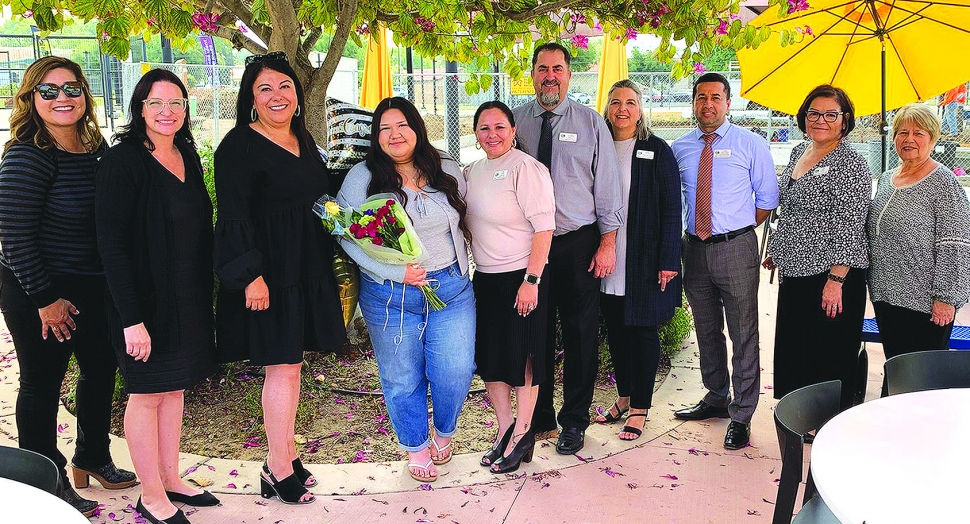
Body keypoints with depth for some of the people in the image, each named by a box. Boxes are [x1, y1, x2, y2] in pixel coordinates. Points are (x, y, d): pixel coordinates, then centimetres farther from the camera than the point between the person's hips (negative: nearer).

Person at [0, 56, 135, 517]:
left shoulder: (97, 150, 3)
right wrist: (45, 298, -17)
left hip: (96, 287, 7)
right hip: (39, 293, -7)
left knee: (101, 370, 19)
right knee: (42, 384, 7)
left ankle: (92, 458, 41)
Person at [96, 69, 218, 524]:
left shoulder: (188, 157, 6)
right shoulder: (122, 161, -15)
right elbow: (111, 244, -18)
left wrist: (204, 294, 11)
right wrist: (132, 319, -22)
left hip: (189, 297, 7)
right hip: (146, 298, -7)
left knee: (174, 388, 16)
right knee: (147, 393, 6)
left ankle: (170, 479, 30)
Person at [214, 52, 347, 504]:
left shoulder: (303, 140, 13)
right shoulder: (240, 146, -11)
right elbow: (234, 217, -16)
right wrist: (250, 276, -21)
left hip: (307, 269, 8)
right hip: (270, 271, -8)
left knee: (290, 362, 14)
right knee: (282, 367, -3)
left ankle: (285, 452, 25)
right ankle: (279, 467, 11)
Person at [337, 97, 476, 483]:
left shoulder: (448, 172, 5)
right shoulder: (361, 178, -5)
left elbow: (463, 223, 18)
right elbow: (349, 238, -9)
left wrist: (460, 268, 9)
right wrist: (396, 272, -17)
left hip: (451, 289, 2)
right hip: (390, 297, -2)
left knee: (455, 371, -2)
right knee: (402, 378, 9)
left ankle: (444, 432, 29)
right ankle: (416, 446, 32)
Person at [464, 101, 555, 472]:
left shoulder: (526, 169, -12)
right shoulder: (472, 172, 11)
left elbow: (544, 228, -16)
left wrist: (531, 281, -20)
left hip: (521, 277, -7)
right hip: (484, 278, 7)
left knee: (522, 357, 3)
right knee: (490, 357, 12)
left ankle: (522, 433, 18)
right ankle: (504, 430, 27)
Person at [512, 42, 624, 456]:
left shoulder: (591, 123, 2)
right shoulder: (515, 120, 4)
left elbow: (607, 184, 1)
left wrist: (608, 243, -4)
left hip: (579, 243, -1)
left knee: (580, 335, 6)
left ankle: (574, 421, 23)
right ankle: (537, 416, 28)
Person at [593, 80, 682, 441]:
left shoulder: (657, 150, -3)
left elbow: (671, 206, -6)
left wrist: (668, 260, -12)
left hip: (644, 259, -4)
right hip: (608, 260, 4)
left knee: (643, 329, 4)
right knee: (615, 329, 11)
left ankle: (640, 408, 15)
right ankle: (624, 397, 27)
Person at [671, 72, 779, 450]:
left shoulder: (751, 145, -1)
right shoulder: (680, 148, 8)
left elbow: (767, 199, 2)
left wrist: (737, 231, 1)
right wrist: (678, 238, 8)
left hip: (735, 248, -4)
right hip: (694, 248, 4)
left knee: (743, 334, 0)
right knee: (707, 331, 16)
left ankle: (741, 416, 9)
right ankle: (716, 398, 34)